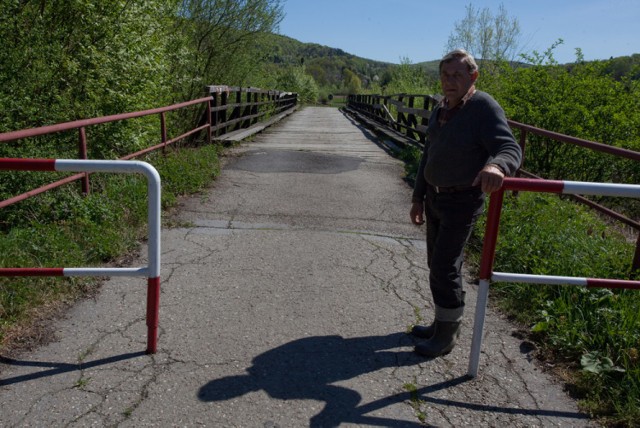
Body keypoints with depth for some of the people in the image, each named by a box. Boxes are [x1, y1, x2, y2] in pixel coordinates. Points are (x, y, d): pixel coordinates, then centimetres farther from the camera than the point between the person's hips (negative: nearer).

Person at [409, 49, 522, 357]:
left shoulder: (484, 108, -18)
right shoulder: (441, 110, 7)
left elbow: (510, 150, -28)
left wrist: (496, 166, -53)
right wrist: (418, 198, 14)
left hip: (462, 202, -8)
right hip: (435, 197, 8)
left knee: (444, 268, -5)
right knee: (438, 263, 15)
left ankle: (447, 335, 12)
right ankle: (444, 323, 32)